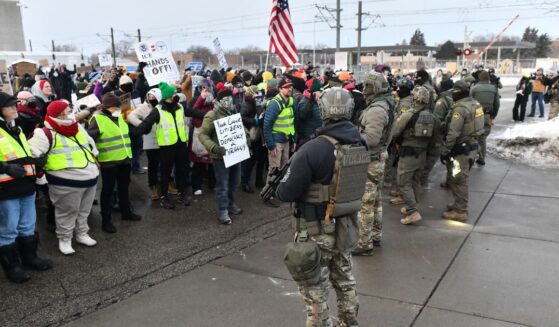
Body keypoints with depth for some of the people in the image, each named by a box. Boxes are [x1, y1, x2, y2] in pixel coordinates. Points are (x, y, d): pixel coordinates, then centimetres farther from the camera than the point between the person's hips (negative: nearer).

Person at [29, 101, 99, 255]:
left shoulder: (78, 128, 13)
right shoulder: (47, 134, -12)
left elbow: (90, 143, 28)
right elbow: (31, 151, -17)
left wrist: (94, 159, 27)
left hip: (89, 177, 7)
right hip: (66, 183, -7)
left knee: (84, 210, 19)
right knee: (67, 213, 3)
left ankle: (82, 234, 36)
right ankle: (64, 239, 20)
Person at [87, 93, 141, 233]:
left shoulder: (119, 117, 12)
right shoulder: (97, 119, -13)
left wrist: (128, 152, 23)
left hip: (124, 158, 7)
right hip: (108, 161, -7)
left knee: (124, 187, 20)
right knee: (108, 190, 2)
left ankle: (126, 212, 36)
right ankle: (106, 220, 11)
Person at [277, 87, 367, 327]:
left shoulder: (313, 149, -25)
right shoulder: (361, 144, -4)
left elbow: (287, 194, -20)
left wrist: (279, 187, 3)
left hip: (317, 231, -7)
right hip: (346, 226, 7)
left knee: (316, 291, 9)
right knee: (345, 282, 26)